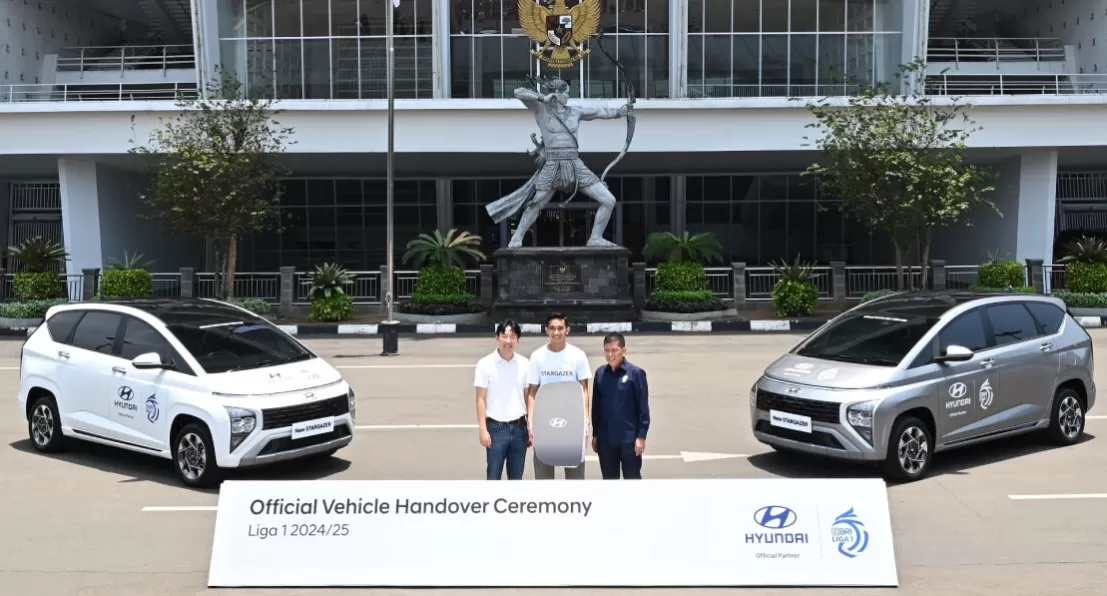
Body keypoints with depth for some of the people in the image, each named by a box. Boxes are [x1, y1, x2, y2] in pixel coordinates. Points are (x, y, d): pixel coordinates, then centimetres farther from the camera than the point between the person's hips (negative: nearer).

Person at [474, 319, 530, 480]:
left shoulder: (525, 364, 5)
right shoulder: (485, 364, -4)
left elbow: (528, 397, 9)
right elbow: (481, 399, -4)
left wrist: (532, 426, 4)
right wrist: (483, 430, -9)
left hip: (519, 427, 3)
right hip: (496, 428, -3)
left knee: (516, 478, 11)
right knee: (493, 477, 1)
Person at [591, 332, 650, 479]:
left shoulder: (636, 373, -8)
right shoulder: (600, 373, 5)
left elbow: (643, 407, -7)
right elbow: (596, 406, 11)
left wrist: (641, 436, -11)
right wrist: (595, 434, 11)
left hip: (629, 439, -4)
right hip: (605, 440, 5)